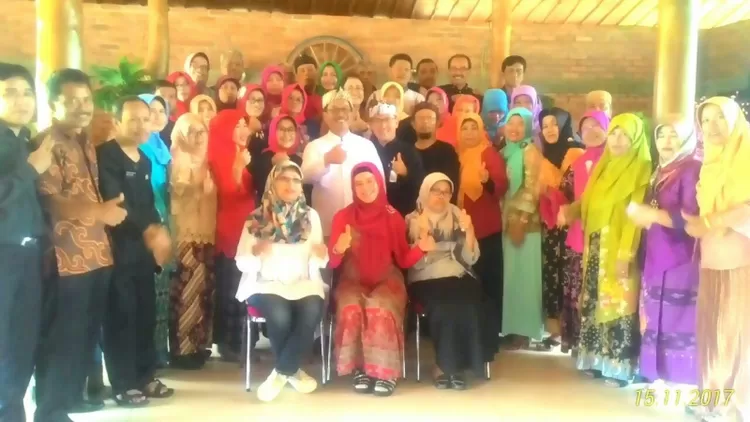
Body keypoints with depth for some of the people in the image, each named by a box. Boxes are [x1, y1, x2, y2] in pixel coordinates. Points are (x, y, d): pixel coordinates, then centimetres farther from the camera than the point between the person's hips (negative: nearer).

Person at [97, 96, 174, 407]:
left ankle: (145, 376, 22)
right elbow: (114, 201, -20)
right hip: (117, 248, -7)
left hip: (143, 249, 7)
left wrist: (158, 231, 2)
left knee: (146, 313, 11)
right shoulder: (105, 156, -9)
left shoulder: (145, 161, 17)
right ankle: (123, 384, 7)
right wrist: (148, 230, -24)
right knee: (121, 315, -4)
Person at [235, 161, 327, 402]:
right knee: (280, 315, -33)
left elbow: (320, 262, 7)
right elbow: (242, 263, 0)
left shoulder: (311, 216, 7)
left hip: (303, 283, 2)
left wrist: (321, 254, -17)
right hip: (266, 284, -1)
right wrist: (256, 252, -22)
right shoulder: (256, 218, 2)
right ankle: (292, 371, -5)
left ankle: (280, 373, -10)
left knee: (312, 313, -30)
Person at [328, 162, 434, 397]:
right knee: (351, 311, -33)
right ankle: (359, 369, -13)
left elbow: (403, 261, 2)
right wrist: (339, 250, -27)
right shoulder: (343, 217, -2)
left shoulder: (393, 217, 0)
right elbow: (332, 263, -5)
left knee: (379, 310, -33)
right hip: (353, 281, 0)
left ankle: (384, 371, -15)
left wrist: (421, 248, -17)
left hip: (386, 281, 0)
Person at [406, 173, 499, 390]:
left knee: (469, 307, -29)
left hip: (458, 278, 3)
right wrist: (422, 234, -17)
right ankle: (446, 365, -15)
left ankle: (452, 366, -14)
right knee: (445, 308, -33)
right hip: (427, 281, -2)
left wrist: (469, 231, -9)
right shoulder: (413, 220, 5)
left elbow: (470, 259, 4)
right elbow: (415, 263, -5)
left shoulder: (458, 217, 12)